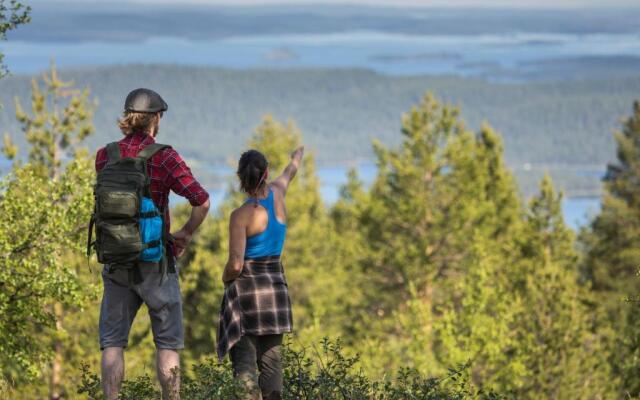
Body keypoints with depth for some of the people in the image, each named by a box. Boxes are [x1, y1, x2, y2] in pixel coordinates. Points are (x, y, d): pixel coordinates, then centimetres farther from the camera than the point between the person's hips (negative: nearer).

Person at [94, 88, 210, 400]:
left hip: (116, 258, 3)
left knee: (112, 341, 6)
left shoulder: (104, 156, 1)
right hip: (155, 258, -3)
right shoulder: (165, 158, -11)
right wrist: (186, 233, -4)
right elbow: (201, 201, -19)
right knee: (168, 341, 8)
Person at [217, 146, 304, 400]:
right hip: (276, 284, 5)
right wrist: (297, 158, 48)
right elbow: (289, 173, 26)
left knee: (243, 353, -8)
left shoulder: (241, 215, -14)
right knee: (271, 355, 9)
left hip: (247, 286, -5)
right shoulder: (277, 194, 0)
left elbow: (235, 265, -16)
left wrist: (225, 278, 6)